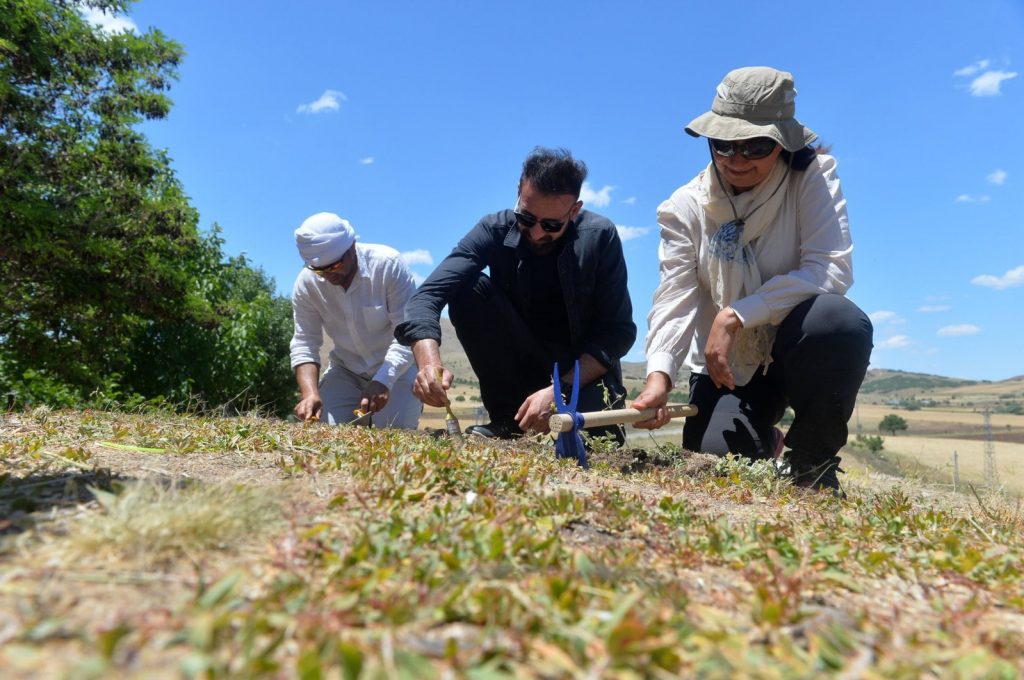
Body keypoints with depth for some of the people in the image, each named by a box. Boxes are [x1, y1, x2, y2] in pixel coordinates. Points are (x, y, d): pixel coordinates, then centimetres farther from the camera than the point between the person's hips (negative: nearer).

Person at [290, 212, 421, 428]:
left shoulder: (388, 264, -25)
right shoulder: (306, 283, -14)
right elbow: (304, 343, -12)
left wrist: (383, 380, -38)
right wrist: (310, 393, -30)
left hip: (395, 366, -3)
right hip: (346, 369, 3)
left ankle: (412, 401, 15)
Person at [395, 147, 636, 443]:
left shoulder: (600, 237, -17)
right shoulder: (496, 230, -15)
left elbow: (619, 330, -17)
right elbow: (428, 295, -24)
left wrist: (560, 389, -29)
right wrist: (430, 362, -44)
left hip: (583, 365, -2)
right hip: (520, 361, 3)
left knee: (601, 434, -33)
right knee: (468, 288, -23)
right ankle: (507, 416, -11)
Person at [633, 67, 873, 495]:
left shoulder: (813, 177, -9)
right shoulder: (686, 206, -6)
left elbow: (832, 269, -22)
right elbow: (674, 299, -16)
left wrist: (735, 315, -30)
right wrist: (659, 372, -34)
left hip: (796, 349, -1)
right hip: (726, 365, 1)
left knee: (841, 321, -35)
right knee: (718, 460, -21)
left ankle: (811, 463, -9)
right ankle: (766, 445, 21)